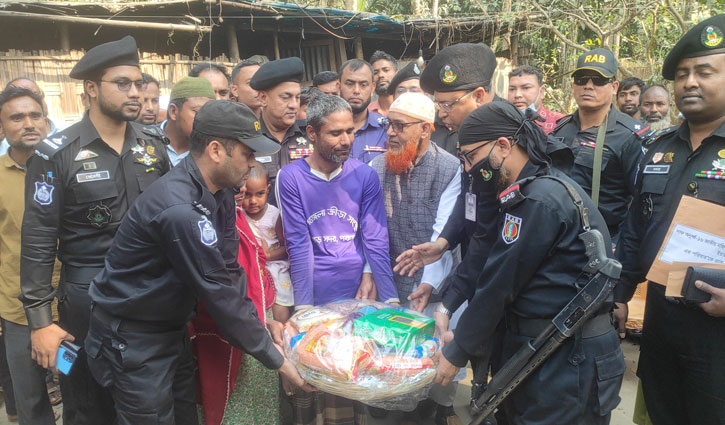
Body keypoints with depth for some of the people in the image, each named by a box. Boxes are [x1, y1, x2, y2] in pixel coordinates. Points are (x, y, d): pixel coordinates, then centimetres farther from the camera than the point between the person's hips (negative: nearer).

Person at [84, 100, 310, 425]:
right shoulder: (180, 209, -30)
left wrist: (261, 324, -9)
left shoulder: (219, 196, -1)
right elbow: (218, 291, -27)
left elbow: (230, 273, 0)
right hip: (131, 338, -8)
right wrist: (274, 359, -19)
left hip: (171, 330, 8)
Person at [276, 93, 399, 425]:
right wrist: (303, 308, -15)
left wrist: (391, 300, -13)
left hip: (358, 298, 1)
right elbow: (299, 246, -9)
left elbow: (376, 242, -4)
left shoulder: (365, 176, -1)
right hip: (313, 300, -1)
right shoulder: (290, 178, -5)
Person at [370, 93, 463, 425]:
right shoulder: (377, 167, -1)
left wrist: (429, 282, -22)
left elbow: (443, 232, -16)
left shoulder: (449, 169, -10)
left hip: (436, 284, -2)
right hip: (393, 284, 3)